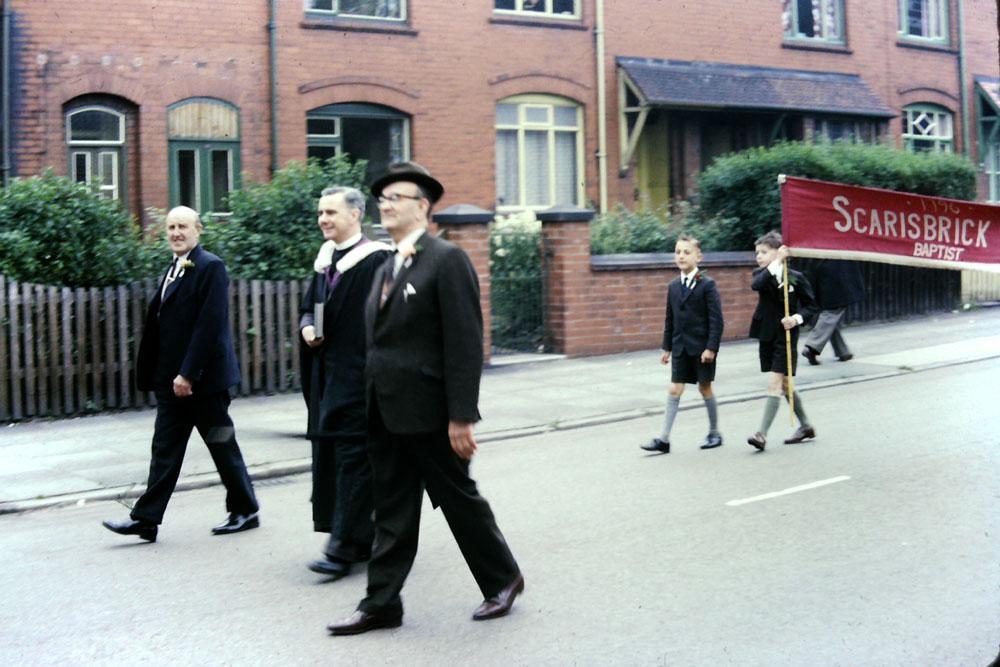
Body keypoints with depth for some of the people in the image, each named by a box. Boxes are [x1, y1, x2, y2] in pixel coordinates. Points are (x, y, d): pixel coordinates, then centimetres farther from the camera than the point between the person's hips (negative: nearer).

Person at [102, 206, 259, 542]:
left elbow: (210, 325, -19)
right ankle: (146, 519, 13)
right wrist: (155, 376, 11)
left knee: (223, 447, 4)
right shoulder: (173, 271, 15)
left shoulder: (210, 267, -12)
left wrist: (188, 373, -21)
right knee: (165, 450, 9)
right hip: (173, 381, 8)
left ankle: (245, 511, 18)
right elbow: (159, 323, 15)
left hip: (202, 378, -8)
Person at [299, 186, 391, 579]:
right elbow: (310, 306, 21)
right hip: (328, 374, 9)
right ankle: (364, 539, 23)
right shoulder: (325, 260, 14)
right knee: (329, 454, 12)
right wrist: (308, 327, 1)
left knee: (352, 457, -7)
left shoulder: (375, 261, -11)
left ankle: (344, 547, -2)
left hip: (359, 375, -9)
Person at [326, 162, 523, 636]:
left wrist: (462, 416, -20)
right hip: (385, 414, 7)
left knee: (459, 499, 7)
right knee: (392, 511, 11)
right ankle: (381, 605, 18)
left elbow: (465, 342, -16)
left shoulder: (447, 260, -11)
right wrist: (372, 405, 11)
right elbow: (380, 340, 15)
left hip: (428, 412, -7)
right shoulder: (387, 268, 15)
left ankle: (503, 579, 27)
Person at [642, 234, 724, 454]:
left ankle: (714, 433, 23)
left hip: (702, 347, -4)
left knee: (705, 388, 6)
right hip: (680, 347, 4)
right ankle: (664, 439, -1)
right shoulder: (673, 286, 8)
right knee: (674, 390, 1)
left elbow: (716, 319, -11)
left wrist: (711, 347, -16)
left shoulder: (707, 284, -8)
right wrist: (667, 347, 12)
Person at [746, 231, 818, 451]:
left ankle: (762, 434, -12)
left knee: (774, 384, -11)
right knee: (784, 384, 15)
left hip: (786, 336, -5)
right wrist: (776, 263, -25)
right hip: (767, 335, 6)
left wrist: (797, 318, -17)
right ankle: (805, 427, 32)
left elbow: (811, 306, 1)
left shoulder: (796, 278, -7)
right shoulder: (761, 274, 3)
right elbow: (756, 285, -22)